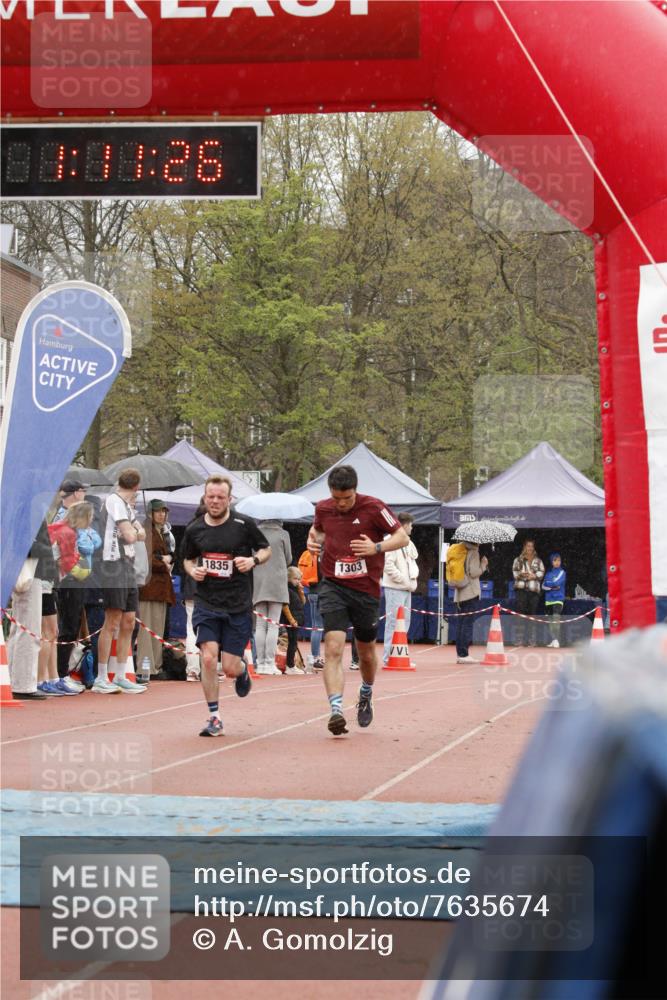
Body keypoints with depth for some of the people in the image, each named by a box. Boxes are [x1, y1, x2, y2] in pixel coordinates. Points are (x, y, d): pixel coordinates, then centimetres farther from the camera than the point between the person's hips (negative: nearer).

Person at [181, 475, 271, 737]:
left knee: (230, 668, -1)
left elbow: (266, 549, 9)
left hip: (238, 605, -1)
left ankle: (242, 670, 38)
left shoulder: (244, 524, -4)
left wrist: (253, 560, -12)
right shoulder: (194, 529, 2)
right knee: (208, 658, -16)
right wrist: (192, 570, -4)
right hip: (206, 604, 1)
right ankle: (214, 718, -2)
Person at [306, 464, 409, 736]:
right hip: (333, 587, 1)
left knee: (366, 653, 14)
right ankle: (336, 711, -25)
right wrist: (314, 541, 1)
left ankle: (366, 696, 44)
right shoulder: (323, 509, 2)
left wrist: (376, 547, -22)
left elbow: (402, 537, -5)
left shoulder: (373, 508, -9)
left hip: (366, 589, -1)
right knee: (333, 648, -18)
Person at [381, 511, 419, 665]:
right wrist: (404, 580, -16)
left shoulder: (407, 543, 18)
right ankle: (389, 658, -8)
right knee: (393, 622, -9)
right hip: (395, 588, -9)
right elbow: (388, 565, -19)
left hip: (407, 588, 9)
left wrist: (413, 581, 6)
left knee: (405, 622, 12)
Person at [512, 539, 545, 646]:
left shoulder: (538, 561, 15)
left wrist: (534, 576, -14)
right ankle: (519, 640, -7)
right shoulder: (518, 560, 10)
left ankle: (532, 640, 4)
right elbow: (515, 572, 0)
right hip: (521, 589, -2)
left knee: (533, 613, 1)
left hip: (534, 589, 2)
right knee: (521, 613, -7)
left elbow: (541, 573, 4)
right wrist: (521, 575, -19)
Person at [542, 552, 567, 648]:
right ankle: (553, 640, 16)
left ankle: (556, 640, -24)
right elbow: (543, 586, 6)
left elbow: (556, 582, -13)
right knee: (550, 621, 8)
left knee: (556, 618, -19)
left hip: (558, 599, -5)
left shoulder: (561, 572, 0)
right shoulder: (548, 572, 13)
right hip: (548, 599, 5)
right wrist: (553, 587, -10)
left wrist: (548, 583, 2)